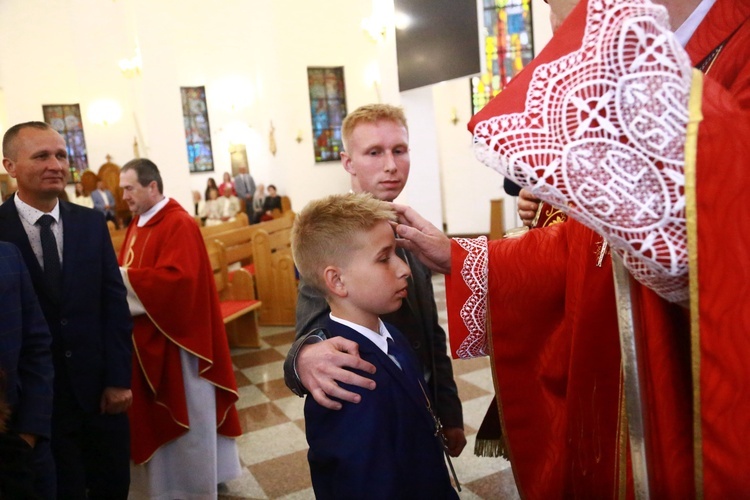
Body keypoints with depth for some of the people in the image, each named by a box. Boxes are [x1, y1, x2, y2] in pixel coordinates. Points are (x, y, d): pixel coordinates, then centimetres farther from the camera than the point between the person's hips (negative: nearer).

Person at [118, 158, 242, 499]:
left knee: (184, 411, 7)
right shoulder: (138, 224, 10)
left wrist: (120, 277, -24)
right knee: (157, 411, 19)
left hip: (173, 335, -9)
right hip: (147, 335, 9)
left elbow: (177, 277, -28)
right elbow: (132, 271, 15)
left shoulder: (179, 224, -18)